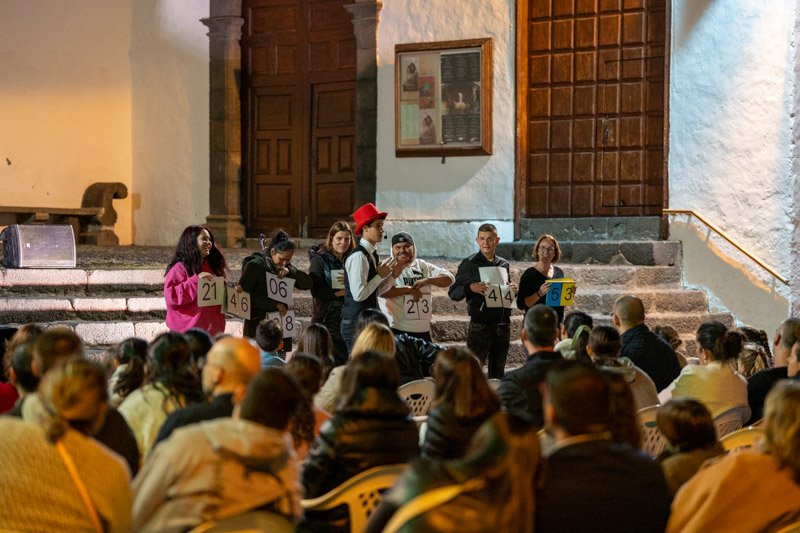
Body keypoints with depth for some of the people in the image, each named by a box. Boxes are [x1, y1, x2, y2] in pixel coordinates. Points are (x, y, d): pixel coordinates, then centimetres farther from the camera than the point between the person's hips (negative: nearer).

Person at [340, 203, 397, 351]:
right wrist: (380, 275, -13)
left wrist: (392, 275, 5)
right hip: (356, 322, -9)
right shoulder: (358, 256, -16)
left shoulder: (372, 254, 11)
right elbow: (359, 295, -23)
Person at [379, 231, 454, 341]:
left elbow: (449, 278, 6)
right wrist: (408, 289, -20)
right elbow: (381, 290, -21)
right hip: (397, 332, -6)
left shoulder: (423, 266, 12)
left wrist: (427, 280, -11)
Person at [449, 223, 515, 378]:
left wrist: (513, 290, 1)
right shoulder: (469, 264, -1)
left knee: (498, 371, 11)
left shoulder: (504, 264, 13)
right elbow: (453, 293, -4)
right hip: (480, 324, -5)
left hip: (503, 324, 5)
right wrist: (471, 287, -22)